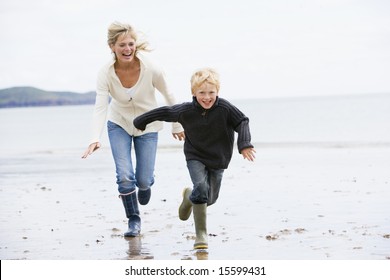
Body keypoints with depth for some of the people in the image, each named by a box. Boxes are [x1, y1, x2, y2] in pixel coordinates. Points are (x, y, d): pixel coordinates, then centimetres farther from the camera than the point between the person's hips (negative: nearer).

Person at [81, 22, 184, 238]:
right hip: (119, 125, 0)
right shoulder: (105, 74, -24)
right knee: (124, 176, -14)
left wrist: (177, 126, 2)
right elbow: (100, 108, -31)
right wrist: (95, 139, -45)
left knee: (143, 180, -1)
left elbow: (168, 96, -9)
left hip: (147, 125, 0)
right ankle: (134, 220, 8)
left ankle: (144, 185, 39)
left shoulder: (151, 70, -25)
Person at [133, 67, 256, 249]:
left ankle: (189, 196, 48)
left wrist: (244, 145, -25)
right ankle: (201, 234, -15)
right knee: (201, 187, -25)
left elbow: (242, 122, -11)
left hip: (218, 159, 2)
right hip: (195, 157, -2)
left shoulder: (225, 108, -21)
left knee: (210, 198, 12)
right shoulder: (185, 111, -16)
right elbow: (163, 112, -2)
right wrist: (140, 122, 11)